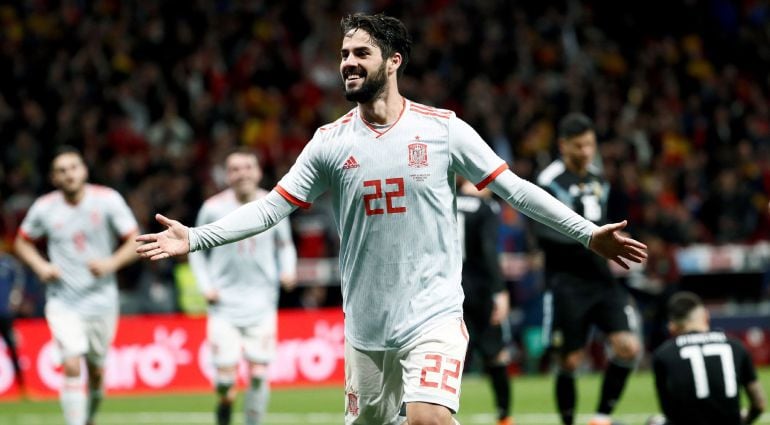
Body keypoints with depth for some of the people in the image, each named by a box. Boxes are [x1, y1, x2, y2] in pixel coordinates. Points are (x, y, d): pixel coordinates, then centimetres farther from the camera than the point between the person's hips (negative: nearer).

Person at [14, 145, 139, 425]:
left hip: (101, 300, 1)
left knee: (96, 371, 11)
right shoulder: (44, 208, -3)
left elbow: (135, 242, -2)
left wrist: (111, 263, -19)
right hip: (62, 303, -1)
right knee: (72, 366, -18)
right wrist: (40, 266, -5)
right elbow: (22, 242, 14)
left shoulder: (108, 200, -6)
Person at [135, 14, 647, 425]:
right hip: (365, 327, 3)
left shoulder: (442, 128, -2)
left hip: (433, 316, -3)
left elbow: (513, 187, 1)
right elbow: (272, 206, 4)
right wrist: (195, 238, -6)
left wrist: (588, 233, -1)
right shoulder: (331, 142, 4)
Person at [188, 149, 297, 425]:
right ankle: (226, 402, 24)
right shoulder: (213, 208, -2)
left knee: (259, 375, -4)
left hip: (262, 303, 1)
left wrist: (287, 270, -3)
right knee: (225, 376, -9)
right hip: (225, 302, -1)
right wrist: (205, 286, -3)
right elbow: (197, 250, 10)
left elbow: (285, 245, 16)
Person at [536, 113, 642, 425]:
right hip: (567, 284, -6)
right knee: (570, 361, -1)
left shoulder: (597, 180, 14)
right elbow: (546, 236, -20)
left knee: (628, 347, -9)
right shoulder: (550, 183, -9)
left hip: (602, 279, 6)